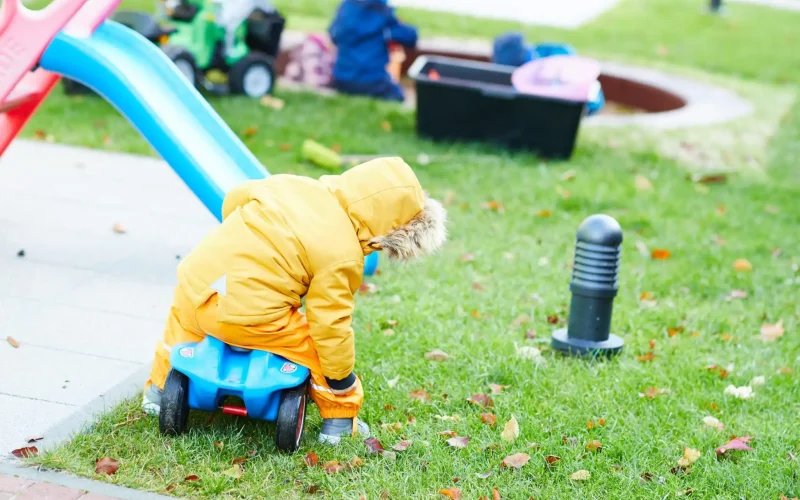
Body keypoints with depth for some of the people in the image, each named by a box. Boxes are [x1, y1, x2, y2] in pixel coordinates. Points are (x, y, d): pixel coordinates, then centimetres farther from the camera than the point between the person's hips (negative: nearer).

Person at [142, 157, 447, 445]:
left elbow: (236, 198, 20)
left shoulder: (292, 186, 6)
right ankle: (339, 420, 25)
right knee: (320, 344, 12)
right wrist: (341, 378, 6)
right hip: (246, 316, -6)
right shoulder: (342, 257, -12)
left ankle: (158, 390, 53)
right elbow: (330, 323, -9)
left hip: (195, 280, 6)